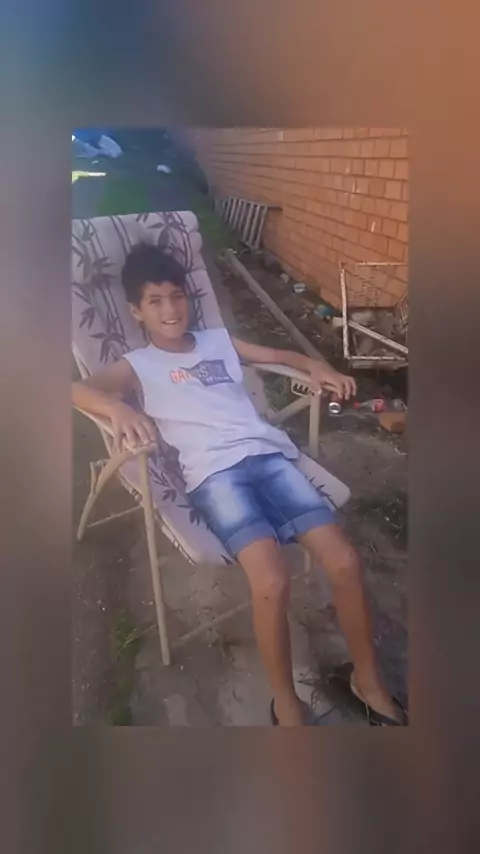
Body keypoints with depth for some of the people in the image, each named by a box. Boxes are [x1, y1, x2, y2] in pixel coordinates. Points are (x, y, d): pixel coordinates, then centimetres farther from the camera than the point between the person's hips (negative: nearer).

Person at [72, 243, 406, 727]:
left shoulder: (218, 341, 26)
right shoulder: (137, 366, 13)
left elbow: (277, 355, 30)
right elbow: (79, 390, -3)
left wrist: (316, 368, 8)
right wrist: (118, 409, -26)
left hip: (269, 456, 4)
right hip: (214, 473, -4)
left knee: (345, 562, -12)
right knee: (271, 582, -27)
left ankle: (368, 680, 12)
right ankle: (286, 703, -1)